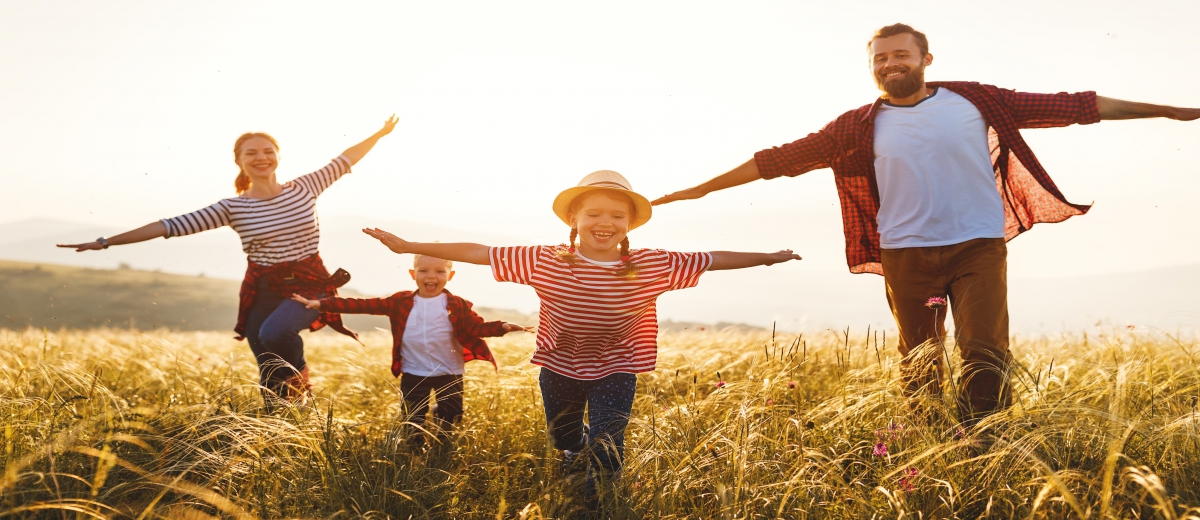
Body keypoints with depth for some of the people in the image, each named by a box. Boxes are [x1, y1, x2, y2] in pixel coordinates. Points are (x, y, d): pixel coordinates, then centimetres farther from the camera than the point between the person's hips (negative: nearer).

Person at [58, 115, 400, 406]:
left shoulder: (304, 188, -1)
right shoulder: (233, 208, -3)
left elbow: (345, 160, 12)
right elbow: (172, 225, -6)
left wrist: (380, 134, 17)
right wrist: (106, 242, -10)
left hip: (310, 284, -2)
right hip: (263, 290, 2)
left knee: (273, 333, -30)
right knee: (272, 380, 2)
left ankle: (300, 374, 2)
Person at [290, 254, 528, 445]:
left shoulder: (457, 306, -5)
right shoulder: (401, 302, -3)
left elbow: (477, 327, -11)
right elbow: (364, 305, -4)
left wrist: (502, 327, -32)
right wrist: (321, 304, -8)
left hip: (449, 374, -1)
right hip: (413, 374, 1)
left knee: (449, 419, 6)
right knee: (413, 422, 10)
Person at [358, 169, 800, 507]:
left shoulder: (651, 267, -18)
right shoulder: (545, 262, -20)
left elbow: (712, 260, -9)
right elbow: (477, 252, -18)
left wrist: (767, 258, -3)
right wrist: (408, 246, -18)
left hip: (615, 372, -1)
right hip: (559, 370, 2)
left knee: (604, 452, -6)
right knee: (566, 445, 23)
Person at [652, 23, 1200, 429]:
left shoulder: (974, 101, 4)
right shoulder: (861, 126, 3)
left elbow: (1070, 106, 6)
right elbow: (781, 158, 2)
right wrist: (701, 188, 0)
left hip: (979, 245, 0)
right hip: (907, 254, 1)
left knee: (985, 354, -11)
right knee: (919, 366, 6)